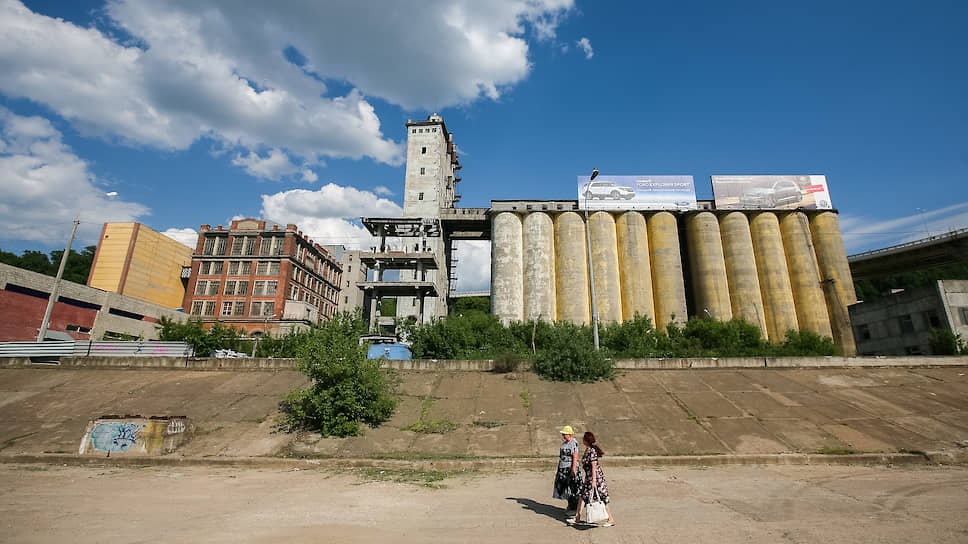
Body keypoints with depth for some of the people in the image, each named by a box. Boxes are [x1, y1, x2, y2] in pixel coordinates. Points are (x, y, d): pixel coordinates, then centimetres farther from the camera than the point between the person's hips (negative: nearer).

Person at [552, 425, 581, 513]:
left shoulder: (574, 443, -15)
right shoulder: (564, 443, 13)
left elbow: (575, 457, -20)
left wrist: (573, 469, -24)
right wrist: (559, 468, 20)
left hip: (570, 468, -9)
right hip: (563, 469, 9)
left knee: (573, 489, -2)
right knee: (566, 487, 13)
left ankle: (575, 508, 7)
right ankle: (570, 506, 25)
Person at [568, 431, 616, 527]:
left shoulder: (592, 451, -21)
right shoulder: (587, 450, 7)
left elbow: (594, 467, -22)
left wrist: (594, 480, -21)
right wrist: (587, 478, 23)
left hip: (596, 476, -10)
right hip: (589, 477, 10)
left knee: (602, 498, 1)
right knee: (582, 495, 11)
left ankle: (611, 520, 15)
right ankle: (577, 518, 18)